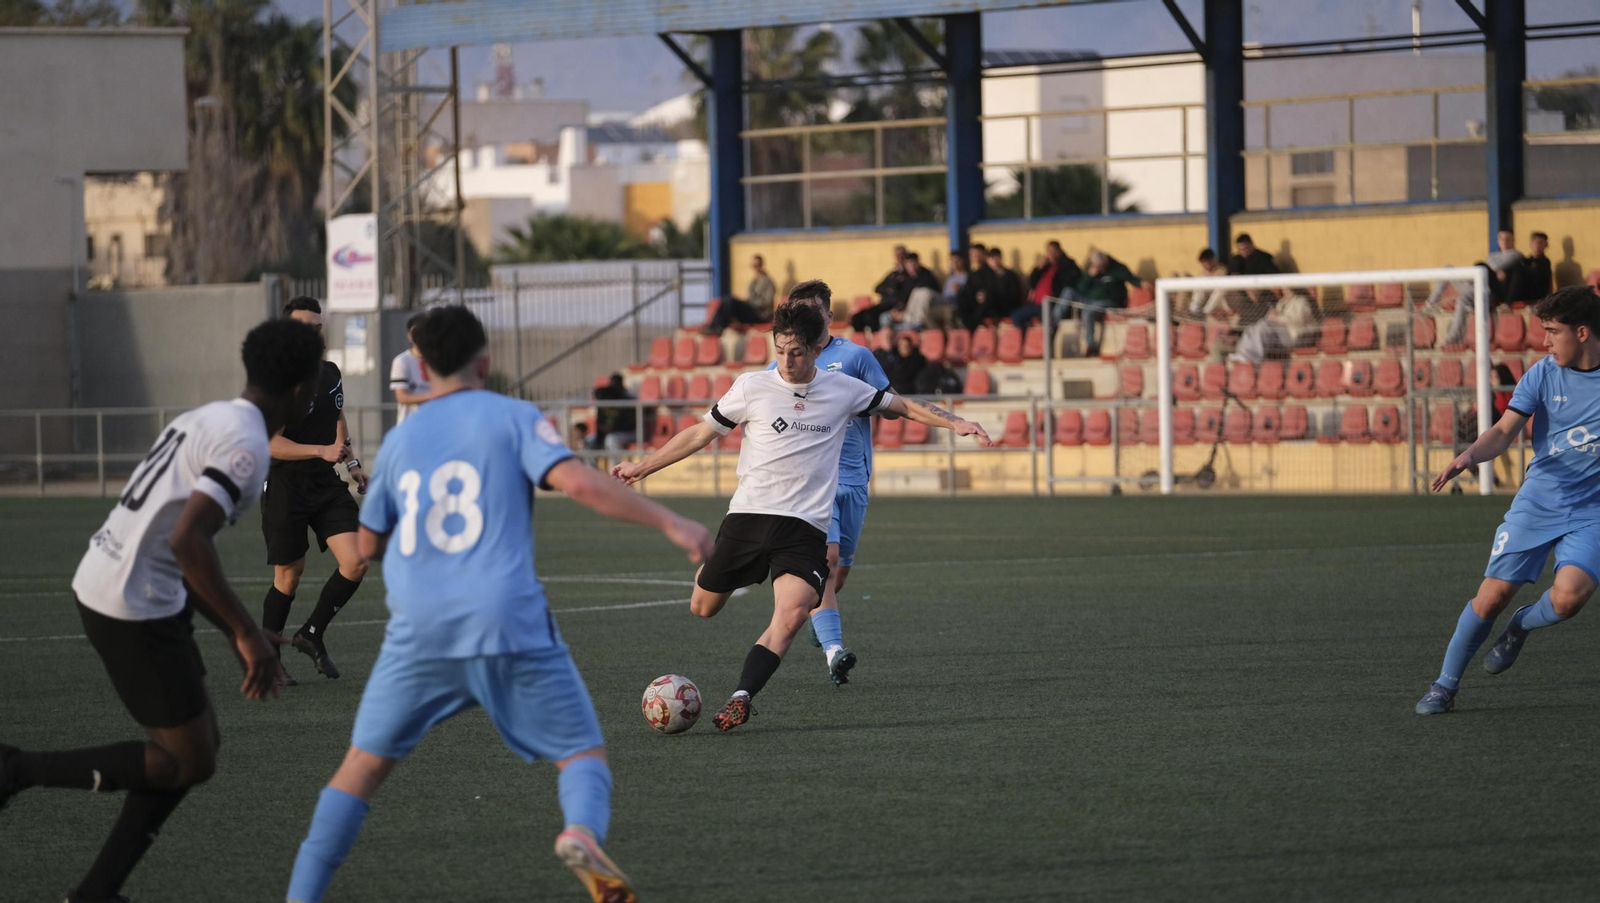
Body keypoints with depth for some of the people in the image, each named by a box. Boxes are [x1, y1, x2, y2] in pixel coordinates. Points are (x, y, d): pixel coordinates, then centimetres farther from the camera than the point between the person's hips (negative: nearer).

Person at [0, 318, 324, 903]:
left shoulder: (205, 421, 16)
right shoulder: (245, 446, -16)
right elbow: (188, 540, -28)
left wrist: (233, 632, 22)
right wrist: (247, 633, -21)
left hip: (102, 584, 10)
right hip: (133, 608, -10)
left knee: (199, 740, 15)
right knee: (189, 761, 1)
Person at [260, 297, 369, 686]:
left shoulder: (330, 372, 8)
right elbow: (271, 443, -22)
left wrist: (352, 462, 18)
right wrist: (322, 451, -30)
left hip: (326, 483, 6)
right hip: (285, 486, -6)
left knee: (356, 562, -7)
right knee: (289, 575, 2)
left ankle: (312, 635, 12)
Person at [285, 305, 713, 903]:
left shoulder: (400, 441, 15)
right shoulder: (512, 418, 3)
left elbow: (367, 545, 23)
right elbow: (577, 483, -12)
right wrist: (671, 525, -10)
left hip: (419, 629, 3)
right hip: (507, 624, -3)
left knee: (363, 765, 14)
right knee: (584, 756, 5)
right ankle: (582, 832, -29)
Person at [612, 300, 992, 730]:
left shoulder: (844, 390, 4)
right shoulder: (752, 387, 0)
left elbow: (904, 406, 16)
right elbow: (701, 433, 10)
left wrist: (954, 422, 4)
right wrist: (642, 467, 11)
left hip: (806, 525, -1)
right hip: (748, 514, 1)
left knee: (792, 614, -25)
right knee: (703, 608, 7)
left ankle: (740, 699, -24)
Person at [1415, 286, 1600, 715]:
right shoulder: (1543, 374, -3)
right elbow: (1504, 432, -9)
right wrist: (1469, 456, -28)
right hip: (1537, 500, 1)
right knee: (1493, 595, -5)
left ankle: (1521, 626, 12)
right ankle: (1446, 684, 14)